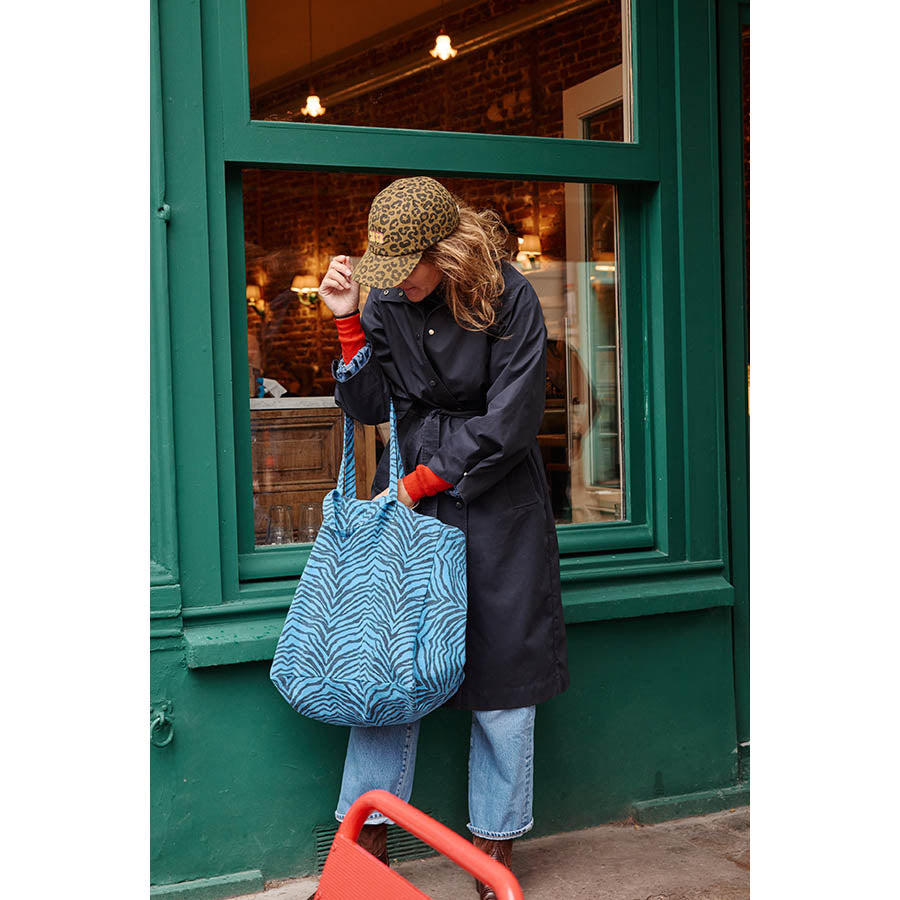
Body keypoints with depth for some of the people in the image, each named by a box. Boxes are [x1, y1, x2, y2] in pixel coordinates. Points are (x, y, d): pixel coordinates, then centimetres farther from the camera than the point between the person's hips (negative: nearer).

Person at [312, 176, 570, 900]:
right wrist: (349, 322, -12)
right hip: (409, 491, 3)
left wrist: (420, 483, -12)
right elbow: (368, 407, 1)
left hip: (495, 499, -3)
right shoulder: (386, 298, 2)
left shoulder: (510, 298, -11)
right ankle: (370, 839, 13)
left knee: (500, 672, 2)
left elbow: (508, 425, -12)